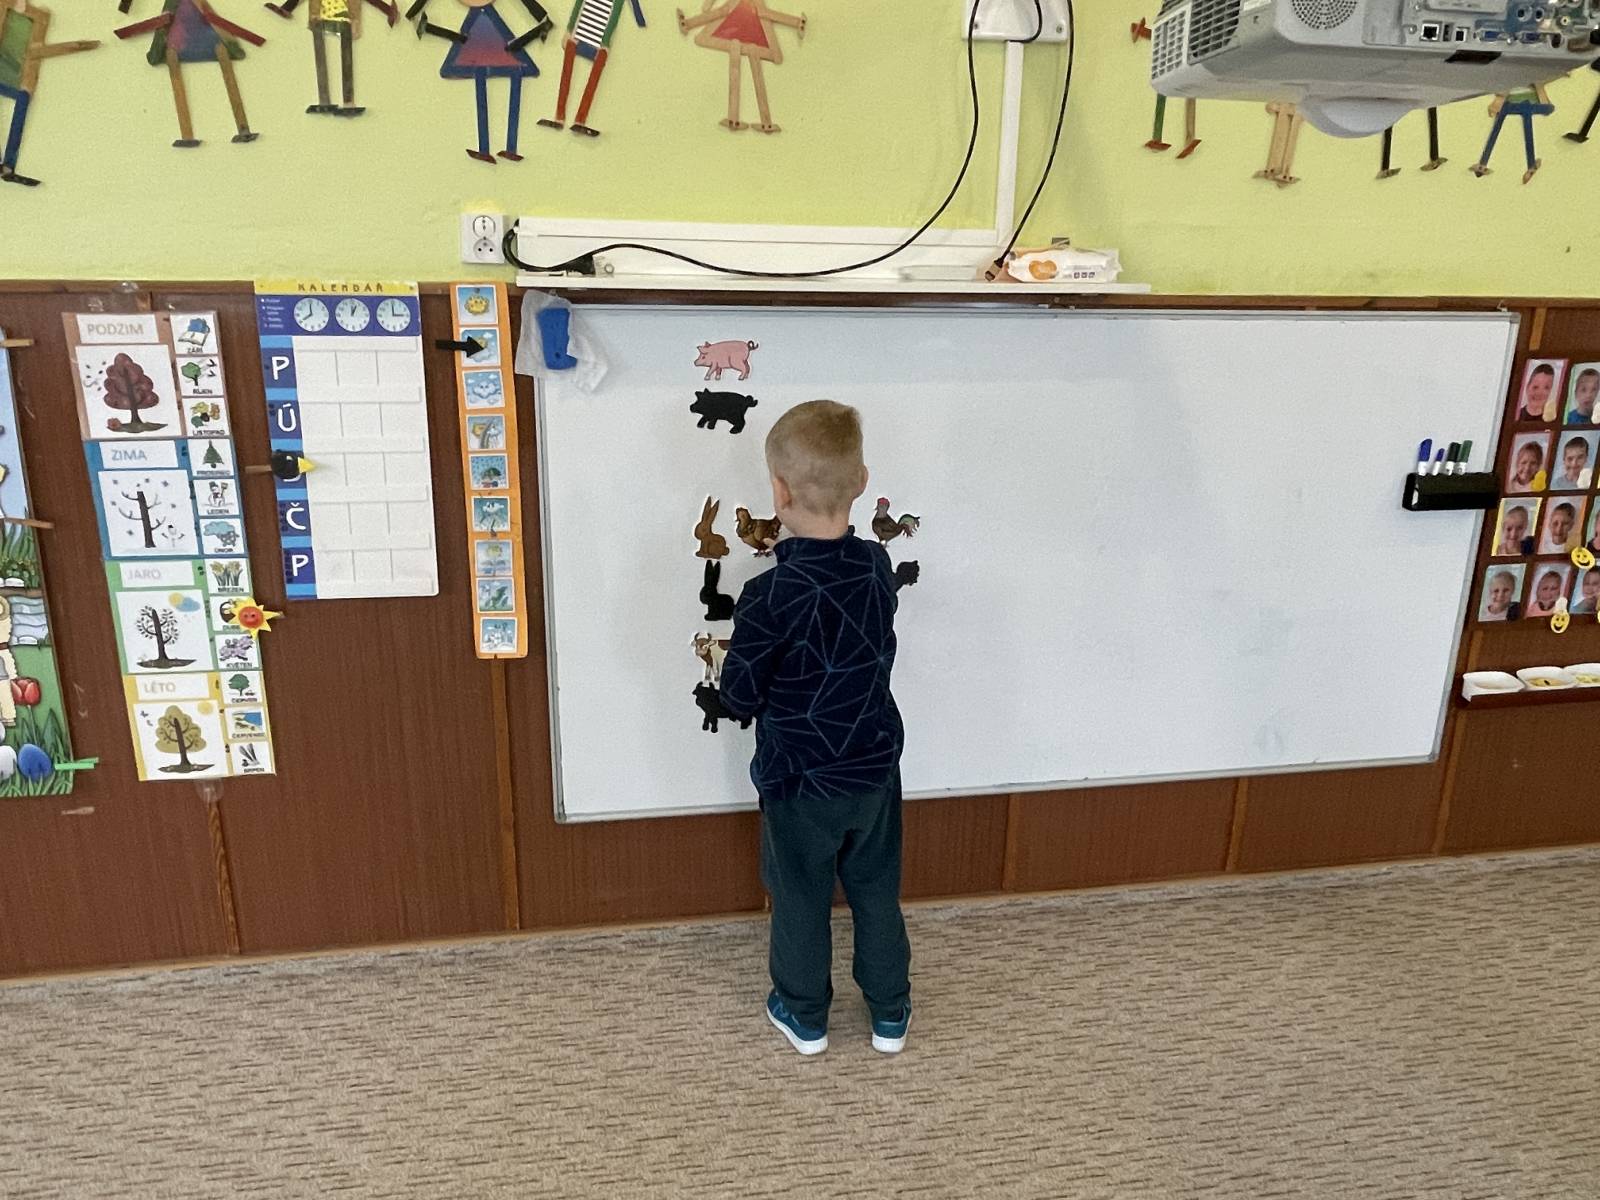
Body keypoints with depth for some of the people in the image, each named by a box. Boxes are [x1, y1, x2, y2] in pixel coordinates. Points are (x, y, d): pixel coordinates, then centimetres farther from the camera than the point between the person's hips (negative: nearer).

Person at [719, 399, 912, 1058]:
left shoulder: (770, 596, -27)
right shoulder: (878, 567, -10)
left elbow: (740, 694, -17)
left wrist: (728, 662, 5)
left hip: (799, 781, -4)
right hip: (874, 768, 4)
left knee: (801, 898, 17)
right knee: (877, 891, 21)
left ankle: (805, 1016, 37)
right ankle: (890, 1014, 37)